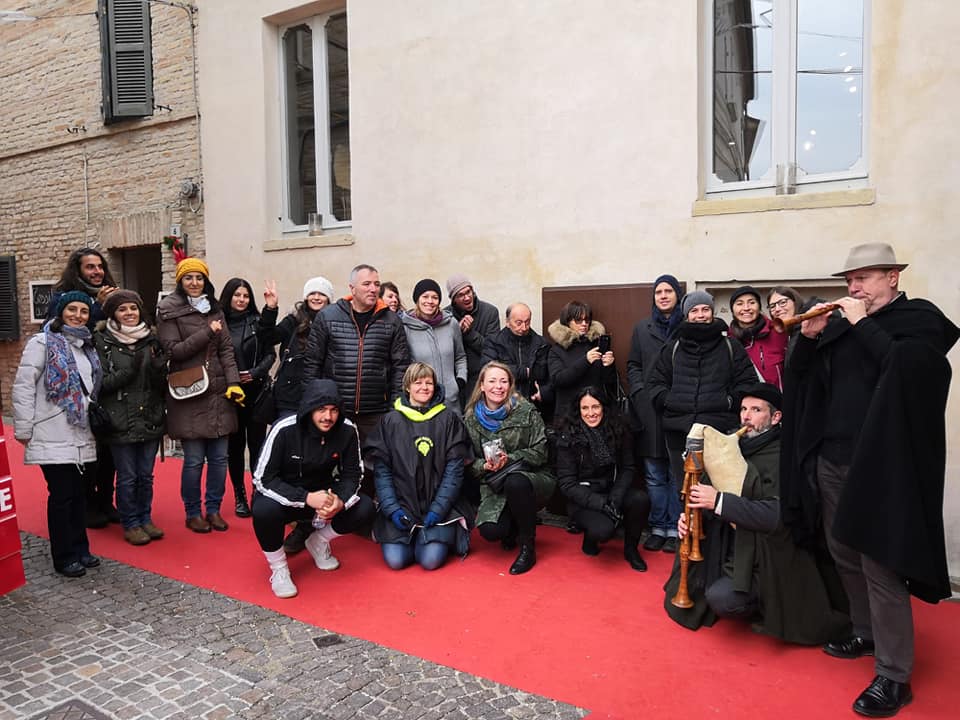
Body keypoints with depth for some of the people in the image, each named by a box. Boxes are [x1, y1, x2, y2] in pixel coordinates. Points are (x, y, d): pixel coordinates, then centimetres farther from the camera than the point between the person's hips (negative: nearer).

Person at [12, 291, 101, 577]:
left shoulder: (87, 347, 15)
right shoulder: (42, 343, -4)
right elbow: (22, 387, -8)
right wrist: (24, 429, -10)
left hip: (83, 437, 6)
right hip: (53, 438, -6)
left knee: (79, 494, 13)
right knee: (61, 496, 0)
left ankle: (80, 550, 24)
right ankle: (65, 557, 11)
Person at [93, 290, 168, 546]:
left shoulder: (151, 339, 6)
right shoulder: (102, 341, -4)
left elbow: (163, 384, 6)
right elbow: (102, 383, -8)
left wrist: (158, 366, -14)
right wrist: (130, 370, -20)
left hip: (151, 419, 3)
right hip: (120, 421, -3)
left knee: (146, 475, 13)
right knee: (127, 477, 5)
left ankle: (145, 519, 28)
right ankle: (130, 524, 20)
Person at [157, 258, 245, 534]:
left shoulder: (214, 309, 13)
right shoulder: (169, 311, -1)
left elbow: (226, 349, 8)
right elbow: (173, 350, -9)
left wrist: (233, 382, -2)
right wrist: (207, 333, -13)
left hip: (218, 393, 4)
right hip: (188, 395, -4)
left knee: (219, 457, 7)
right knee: (194, 460, 1)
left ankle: (213, 509, 22)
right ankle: (193, 513, 18)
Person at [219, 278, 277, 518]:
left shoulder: (257, 322, 1)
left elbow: (270, 354, 3)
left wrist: (255, 373, -11)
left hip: (256, 392, 0)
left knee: (257, 444, 2)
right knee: (235, 445, 8)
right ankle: (239, 496, 21)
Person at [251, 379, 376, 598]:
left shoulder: (347, 430, -17)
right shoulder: (284, 429, -26)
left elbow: (352, 473, -5)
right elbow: (263, 479, -22)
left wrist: (341, 501, -27)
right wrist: (306, 498, -34)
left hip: (322, 493, 3)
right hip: (282, 496, -3)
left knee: (364, 509, -19)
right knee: (264, 510, -35)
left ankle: (318, 542, 11)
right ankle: (278, 569, -5)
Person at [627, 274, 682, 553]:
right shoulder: (642, 328, 12)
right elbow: (633, 365, 14)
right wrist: (639, 392, 0)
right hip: (650, 410, 2)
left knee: (679, 473, 4)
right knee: (654, 475, 7)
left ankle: (675, 527, 14)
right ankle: (658, 527, 17)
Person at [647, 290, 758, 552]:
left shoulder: (730, 346, 10)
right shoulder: (673, 347, 14)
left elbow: (747, 381, 7)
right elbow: (656, 381, 15)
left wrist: (731, 401, -6)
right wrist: (667, 401, 0)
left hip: (719, 427, -2)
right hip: (678, 427, 2)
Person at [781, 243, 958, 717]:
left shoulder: (920, 319, -3)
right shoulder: (841, 324, 11)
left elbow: (905, 368, -22)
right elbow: (801, 379, 11)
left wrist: (863, 324, -16)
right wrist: (809, 338, -5)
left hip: (879, 466, -6)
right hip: (830, 462, 6)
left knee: (880, 568, -4)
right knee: (844, 556, 17)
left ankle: (894, 677, 8)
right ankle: (866, 634, 36)